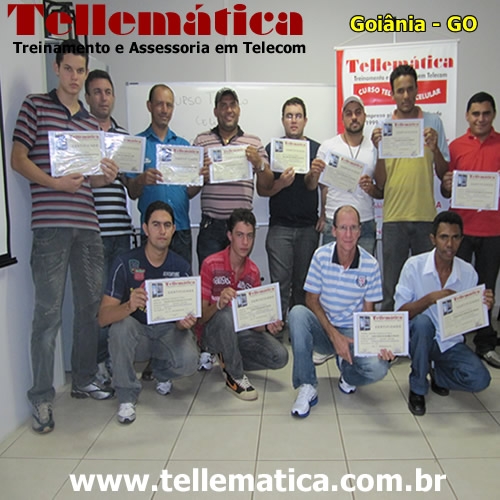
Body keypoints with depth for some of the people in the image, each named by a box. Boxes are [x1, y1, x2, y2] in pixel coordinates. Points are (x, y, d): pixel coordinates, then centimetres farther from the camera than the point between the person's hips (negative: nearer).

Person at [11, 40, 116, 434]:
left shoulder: (92, 122, 18)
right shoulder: (35, 106, 4)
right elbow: (18, 158, -2)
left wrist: (107, 176, -2)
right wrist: (55, 182, -16)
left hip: (87, 224, 6)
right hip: (51, 224, -5)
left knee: (91, 306, 11)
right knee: (48, 312, -4)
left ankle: (84, 380, 26)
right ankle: (42, 397, 6)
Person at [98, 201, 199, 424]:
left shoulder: (181, 266, -8)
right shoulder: (126, 263, -16)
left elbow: (185, 313, 0)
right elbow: (103, 317, -21)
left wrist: (184, 321, -26)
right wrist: (129, 306, -43)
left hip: (168, 330, 1)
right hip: (136, 330, -1)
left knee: (188, 361, -28)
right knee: (121, 325, -35)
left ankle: (160, 371, 12)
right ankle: (126, 395, -12)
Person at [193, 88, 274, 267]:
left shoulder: (254, 142, 9)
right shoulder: (201, 140, 8)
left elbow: (267, 185, 7)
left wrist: (258, 163, -11)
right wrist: (200, 176, -13)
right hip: (211, 225, 0)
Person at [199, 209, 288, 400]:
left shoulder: (253, 272, 1)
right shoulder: (211, 264, -14)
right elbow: (202, 316, -15)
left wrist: (267, 326, -21)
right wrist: (219, 304, -37)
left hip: (241, 331, 4)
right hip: (213, 332, -4)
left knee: (280, 357, -18)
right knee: (226, 314, -38)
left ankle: (229, 360, 6)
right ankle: (236, 377, -19)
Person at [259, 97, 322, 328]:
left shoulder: (316, 149, 7)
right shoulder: (272, 149, 4)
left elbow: (313, 187, 2)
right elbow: (262, 190, 1)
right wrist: (281, 183, -17)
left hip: (308, 226, 2)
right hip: (280, 226, -1)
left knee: (303, 284, 7)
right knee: (281, 283, -3)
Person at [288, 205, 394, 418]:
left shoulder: (371, 265, -7)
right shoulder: (321, 256, -8)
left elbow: (368, 311, 1)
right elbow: (311, 300, -6)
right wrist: (334, 335, -17)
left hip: (353, 332, 0)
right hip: (322, 329, 0)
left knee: (378, 368, -29)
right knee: (297, 314, -33)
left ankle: (346, 371, 10)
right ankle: (307, 387, -21)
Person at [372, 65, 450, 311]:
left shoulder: (433, 122, 5)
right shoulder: (384, 127, 5)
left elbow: (444, 174, 5)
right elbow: (380, 183, 2)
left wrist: (435, 148, -12)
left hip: (426, 216, 0)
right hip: (394, 217, 0)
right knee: (391, 287, 5)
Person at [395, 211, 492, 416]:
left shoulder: (468, 272, -4)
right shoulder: (414, 265, -13)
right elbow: (401, 312, -15)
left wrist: (484, 307, -19)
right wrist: (430, 299, -31)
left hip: (450, 343, 3)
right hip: (418, 337, -2)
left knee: (480, 379, -22)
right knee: (422, 322, -36)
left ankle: (438, 374, 14)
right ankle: (417, 388, -12)